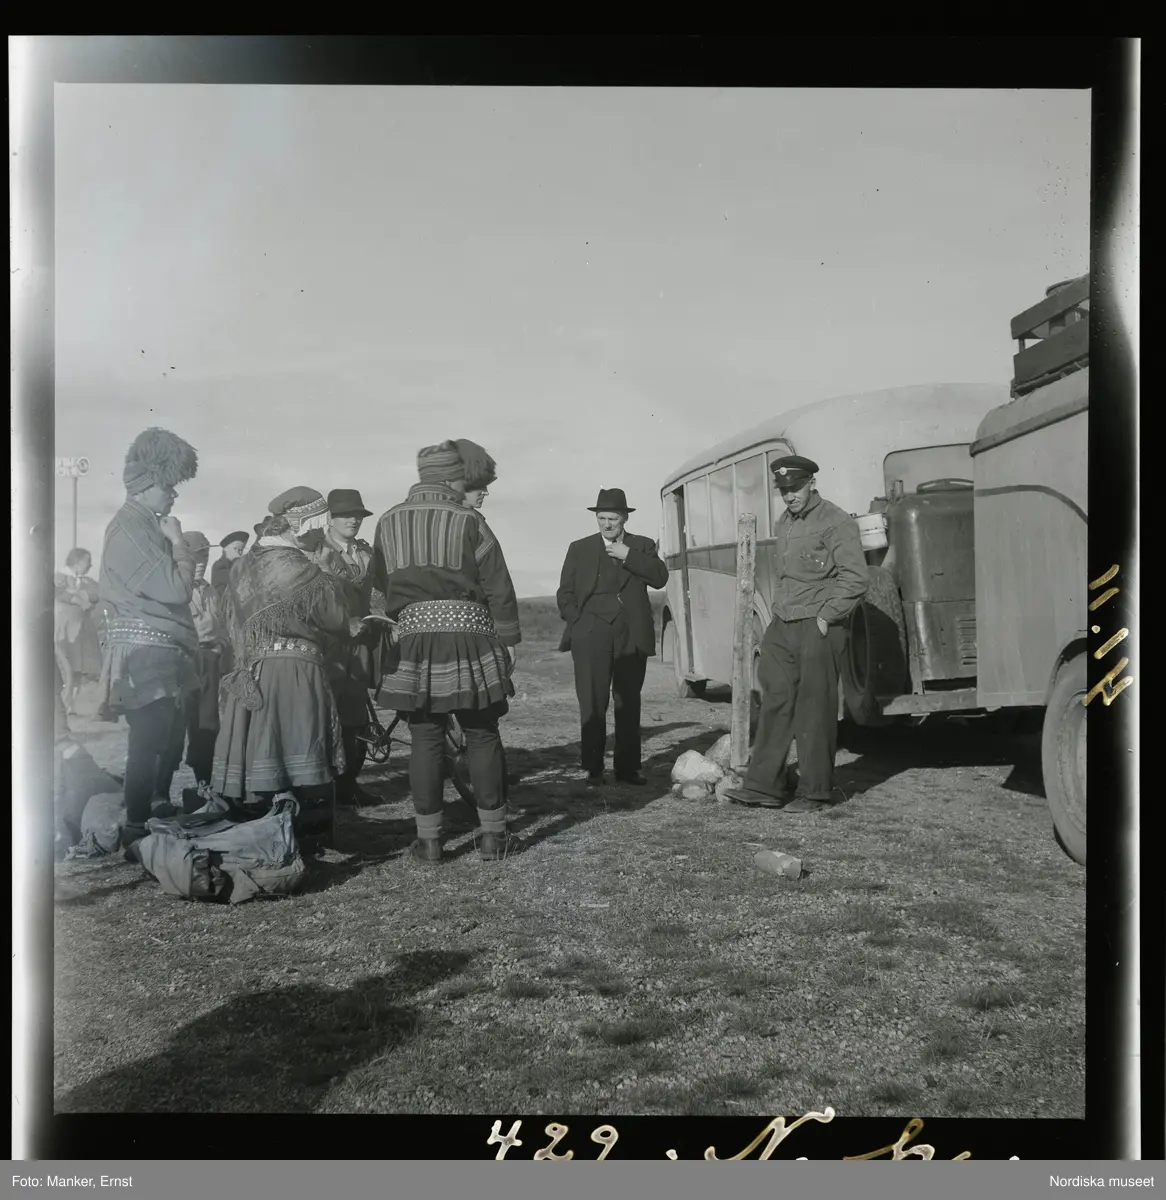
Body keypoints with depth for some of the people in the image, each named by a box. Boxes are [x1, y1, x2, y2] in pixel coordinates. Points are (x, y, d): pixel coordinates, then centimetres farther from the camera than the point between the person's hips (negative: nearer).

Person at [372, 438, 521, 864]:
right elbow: (498, 587, -4)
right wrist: (509, 638, 5)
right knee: (482, 735, 6)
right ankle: (493, 835, 12)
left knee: (425, 738, 7)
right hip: (469, 636, -2)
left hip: (413, 640, 3)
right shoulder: (468, 523, -4)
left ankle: (428, 839, 10)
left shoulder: (387, 524, 7)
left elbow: (381, 582, 16)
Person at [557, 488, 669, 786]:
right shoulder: (579, 549, 12)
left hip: (631, 636, 1)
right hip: (591, 636, -1)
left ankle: (627, 767, 9)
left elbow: (660, 578, -4)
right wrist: (577, 623, -2)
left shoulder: (642, 546, 12)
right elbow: (565, 593, 11)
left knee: (628, 704, 4)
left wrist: (628, 556, -10)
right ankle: (593, 768, 2)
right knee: (592, 703, -4)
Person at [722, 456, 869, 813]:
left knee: (815, 710, -2)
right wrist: (778, 610, 14)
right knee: (775, 703, 5)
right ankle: (764, 786, 8)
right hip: (782, 627, 7)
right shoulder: (784, 523, 16)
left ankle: (814, 791, 8)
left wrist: (825, 616, -14)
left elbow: (854, 578, -13)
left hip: (817, 629, -7)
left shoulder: (836, 522, -8)